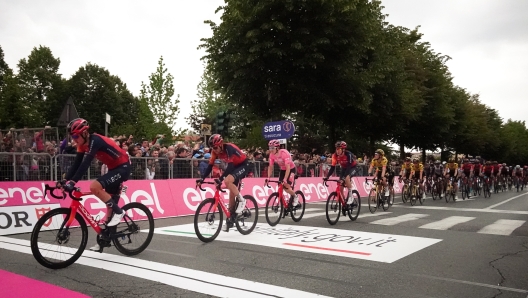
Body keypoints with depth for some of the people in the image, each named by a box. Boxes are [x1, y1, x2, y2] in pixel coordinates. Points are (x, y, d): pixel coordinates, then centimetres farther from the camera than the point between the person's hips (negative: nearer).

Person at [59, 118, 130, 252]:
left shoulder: (95, 140, -22)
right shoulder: (83, 144, 4)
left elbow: (86, 163, -32)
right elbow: (76, 163, 1)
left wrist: (73, 182, -38)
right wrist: (65, 179, -12)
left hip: (123, 167, -9)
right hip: (114, 168, 9)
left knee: (94, 187, -25)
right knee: (109, 204, 11)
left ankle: (118, 211, -11)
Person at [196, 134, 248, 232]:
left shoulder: (229, 148, -31)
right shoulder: (216, 151, -10)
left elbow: (230, 166, -38)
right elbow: (210, 166, -9)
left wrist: (220, 179, -46)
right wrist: (202, 179, -19)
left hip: (242, 165, -7)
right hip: (234, 166, 7)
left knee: (227, 181, -31)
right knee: (232, 192, 6)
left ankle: (241, 200, -11)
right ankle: (230, 219, 13)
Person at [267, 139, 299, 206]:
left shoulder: (284, 153, -33)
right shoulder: (272, 154, -16)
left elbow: (288, 167, -36)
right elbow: (270, 167, -9)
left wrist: (285, 179, -43)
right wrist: (268, 178, -17)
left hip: (291, 169, -6)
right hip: (282, 169, 6)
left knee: (286, 184, -20)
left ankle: (295, 197, 7)